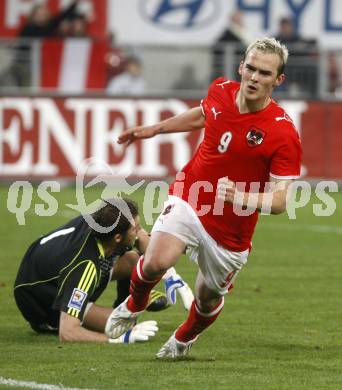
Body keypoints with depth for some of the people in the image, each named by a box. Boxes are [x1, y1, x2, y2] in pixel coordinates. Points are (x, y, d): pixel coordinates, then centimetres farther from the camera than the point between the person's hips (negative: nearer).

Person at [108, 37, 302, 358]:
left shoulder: (284, 134, -21)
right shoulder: (220, 91, -7)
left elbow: (279, 200, -21)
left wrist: (240, 198, -39)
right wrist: (155, 129, 26)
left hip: (230, 231, -2)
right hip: (188, 200, 2)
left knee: (208, 298, 12)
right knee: (156, 261, -22)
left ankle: (184, 338, 48)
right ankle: (134, 304, 14)